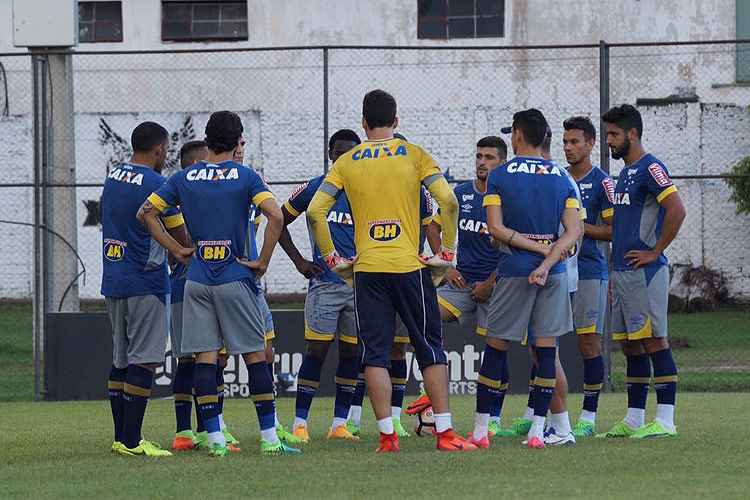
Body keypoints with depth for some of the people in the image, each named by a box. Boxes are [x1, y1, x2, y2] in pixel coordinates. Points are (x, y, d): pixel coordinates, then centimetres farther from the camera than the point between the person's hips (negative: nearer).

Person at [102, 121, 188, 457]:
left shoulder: (112, 178, 11)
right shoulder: (156, 184, -13)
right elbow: (180, 238, -8)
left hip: (112, 281, 8)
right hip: (146, 283, -8)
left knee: (121, 360, 12)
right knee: (143, 362, -7)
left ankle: (120, 438, 13)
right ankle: (131, 440, -10)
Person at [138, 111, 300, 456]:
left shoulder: (184, 178, 6)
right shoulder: (245, 177, -5)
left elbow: (146, 212, 7)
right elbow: (276, 216, -17)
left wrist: (176, 250, 10)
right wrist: (262, 262, -7)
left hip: (197, 281, 3)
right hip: (236, 279, -3)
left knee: (205, 358, 4)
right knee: (256, 356, 3)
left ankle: (214, 439, 0)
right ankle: (269, 438, 1)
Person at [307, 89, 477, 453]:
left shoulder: (346, 162, 6)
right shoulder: (414, 155, 2)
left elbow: (315, 212, 0)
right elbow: (448, 201, -8)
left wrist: (332, 259, 8)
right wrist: (447, 253, -1)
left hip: (367, 270, 1)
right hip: (410, 266, -1)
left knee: (375, 354, 5)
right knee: (430, 348, 6)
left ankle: (387, 435, 0)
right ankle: (444, 432, 2)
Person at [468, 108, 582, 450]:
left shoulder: (500, 176, -2)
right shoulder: (561, 178, 7)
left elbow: (496, 229, -10)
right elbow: (574, 231, -2)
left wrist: (536, 247, -6)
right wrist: (547, 260, -11)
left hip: (514, 270, -2)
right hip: (553, 273, 2)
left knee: (496, 347, 5)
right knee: (546, 348, 4)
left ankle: (480, 430, 6)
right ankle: (537, 430, 1)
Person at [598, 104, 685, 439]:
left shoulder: (650, 169, -11)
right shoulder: (626, 173, 19)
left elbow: (677, 210, -23)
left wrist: (655, 252, -18)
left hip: (644, 272, -10)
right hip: (622, 272, 10)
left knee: (654, 342, -8)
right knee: (631, 346, 11)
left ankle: (665, 421, -8)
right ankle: (633, 420, 15)